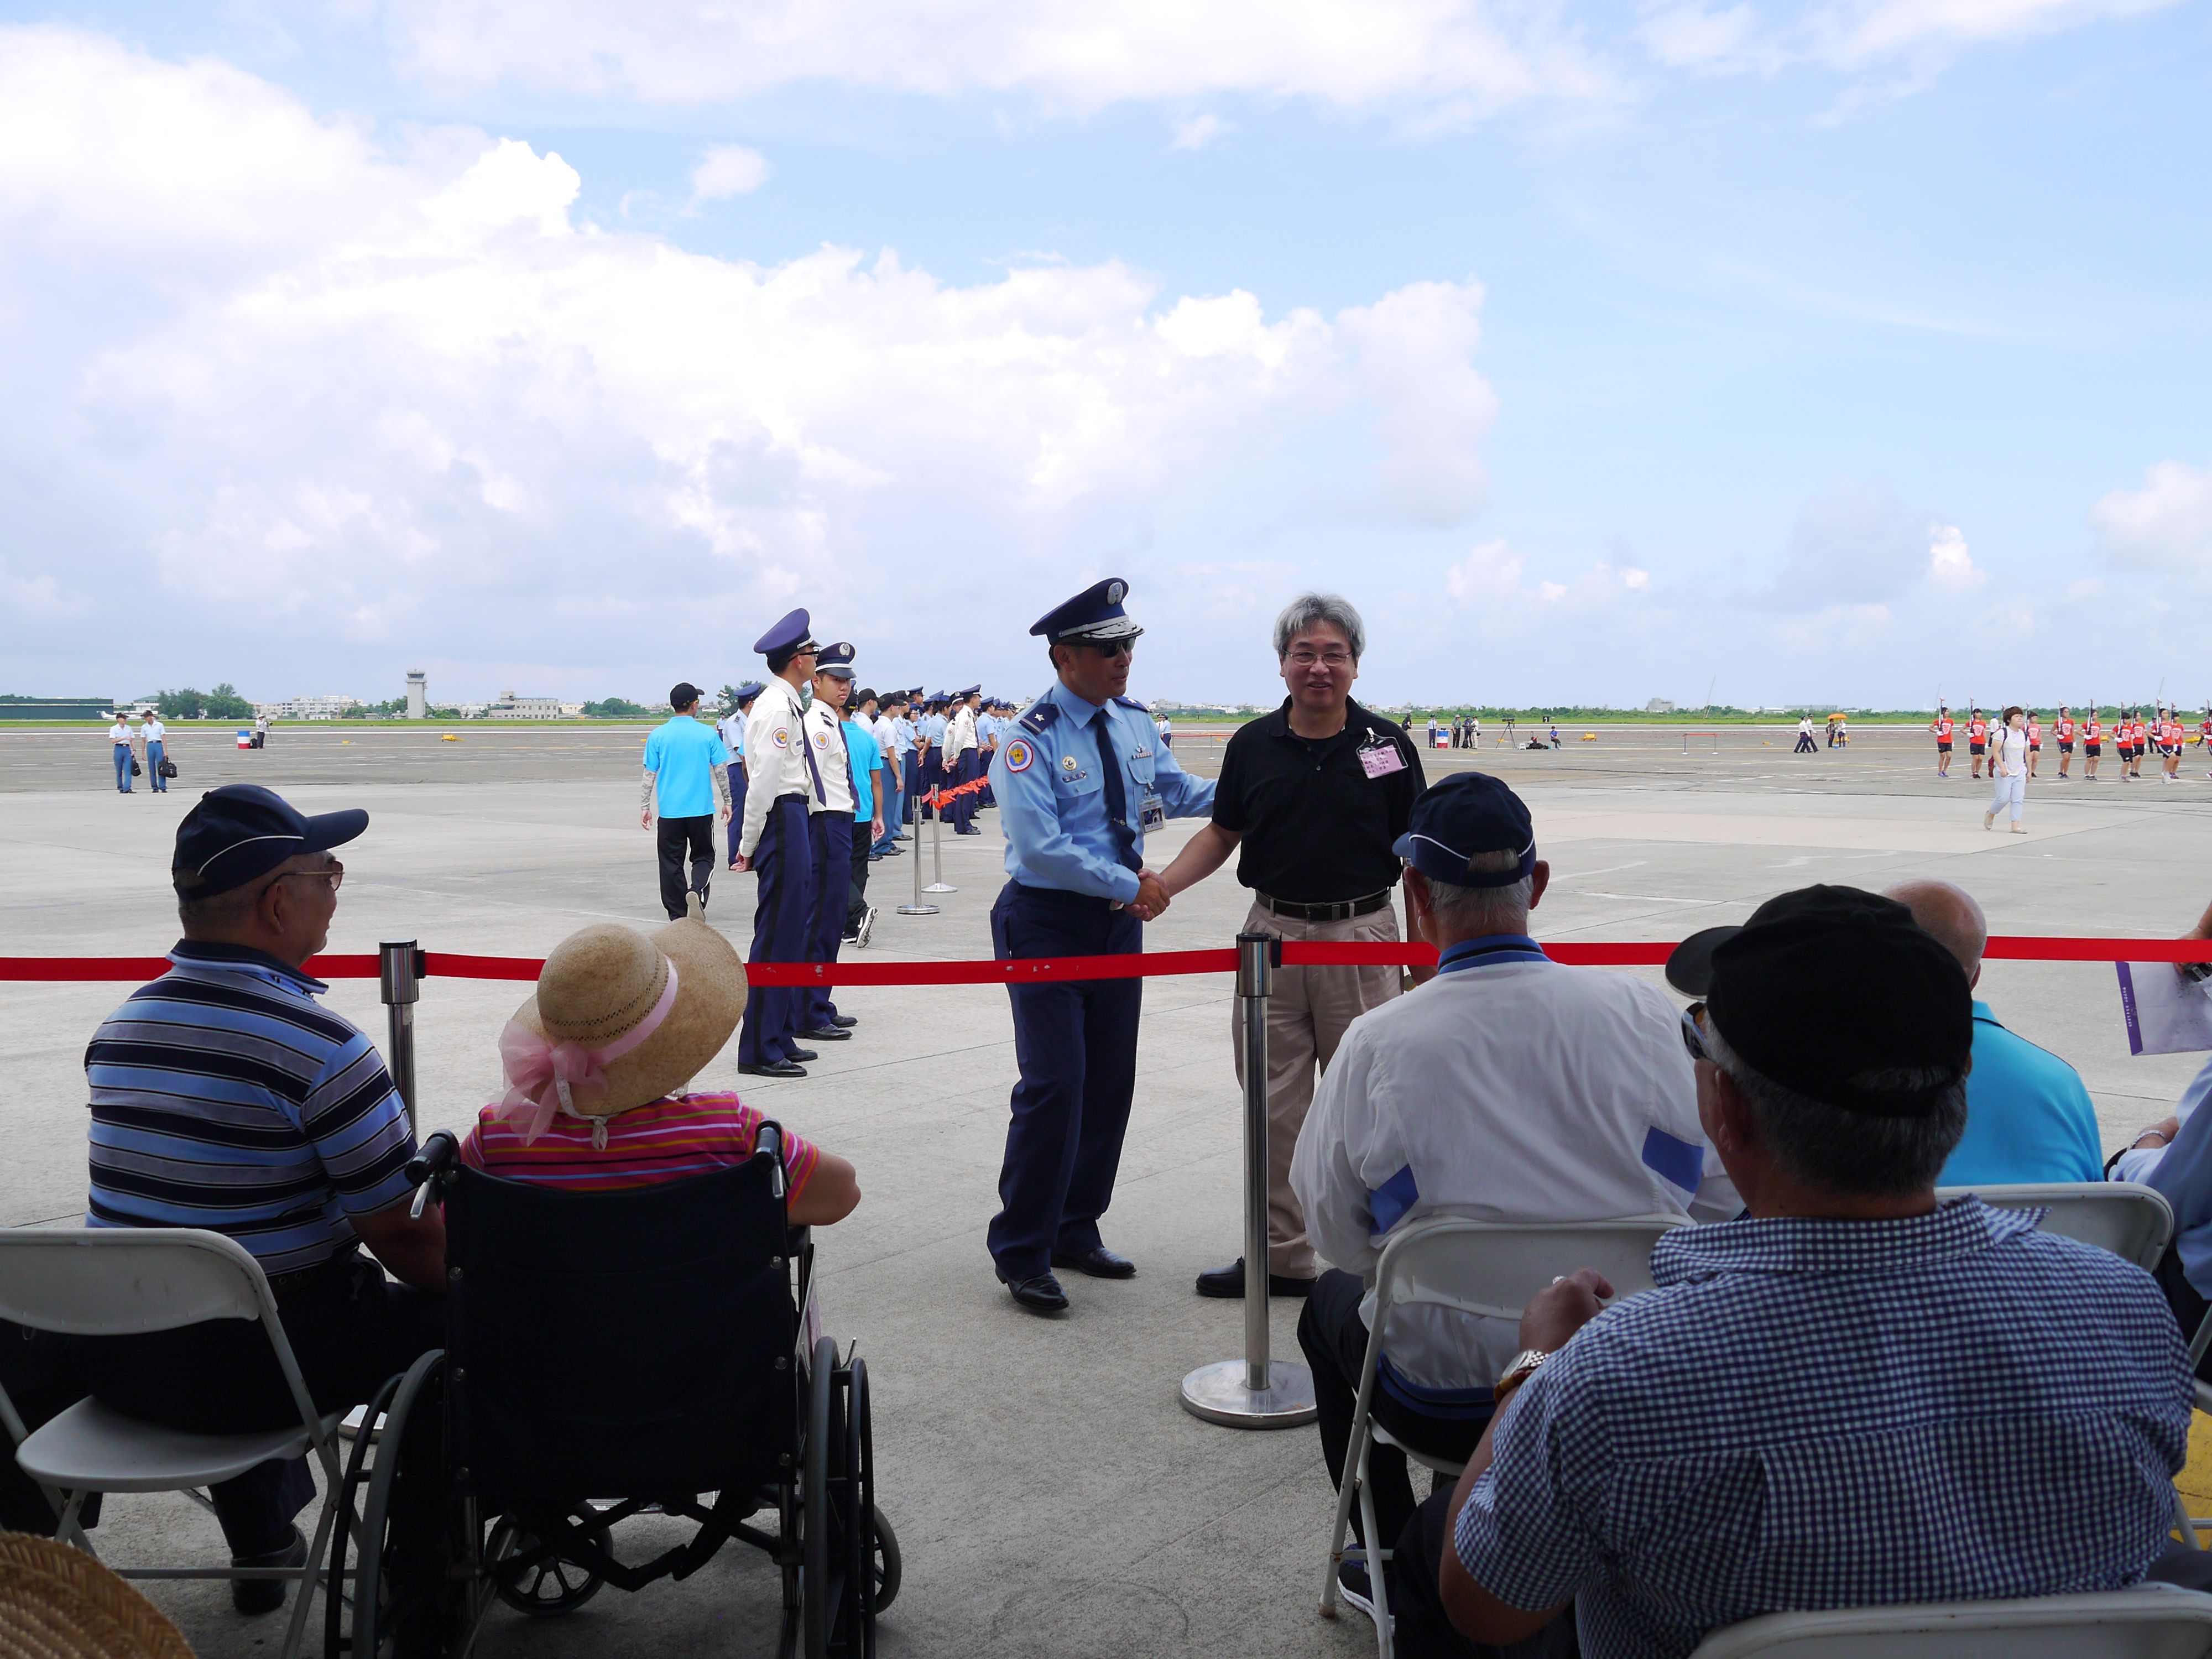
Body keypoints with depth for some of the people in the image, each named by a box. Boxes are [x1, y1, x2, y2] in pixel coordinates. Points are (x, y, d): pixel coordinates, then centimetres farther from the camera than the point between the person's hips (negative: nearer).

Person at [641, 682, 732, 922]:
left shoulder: (658, 735, 1)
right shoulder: (708, 734, -2)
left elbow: (649, 774, 1)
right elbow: (720, 771, 1)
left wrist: (644, 807, 8)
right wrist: (726, 802, 11)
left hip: (670, 811, 1)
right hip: (701, 809, -1)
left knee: (671, 862, 9)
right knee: (703, 857, 12)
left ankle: (677, 914, 11)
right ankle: (697, 891, -15)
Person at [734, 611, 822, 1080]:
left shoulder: (786, 705, 16)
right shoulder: (776, 708, -16)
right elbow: (763, 782, -18)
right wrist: (748, 845, -15)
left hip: (797, 819, 10)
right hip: (783, 819, -10)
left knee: (793, 932, 16)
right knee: (776, 936, -5)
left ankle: (781, 1037, 26)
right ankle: (760, 1050, 1)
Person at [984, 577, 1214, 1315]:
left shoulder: (1135, 723, 6)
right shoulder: (1031, 741, -16)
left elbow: (1174, 787, 21)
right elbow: (1043, 848, -22)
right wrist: (1130, 883, -19)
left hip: (1117, 920, 7)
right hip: (1047, 922, -7)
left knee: (1111, 1082, 12)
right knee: (1055, 1084, -10)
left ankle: (1074, 1231, 28)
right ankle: (1021, 1254, 5)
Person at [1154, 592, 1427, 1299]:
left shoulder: (1387, 744, -2)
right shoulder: (1253, 744, 4)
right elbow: (1222, 833, 10)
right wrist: (1161, 884, -6)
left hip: (1361, 936, -2)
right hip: (1272, 934, 3)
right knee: (1275, 1106, 8)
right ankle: (1281, 1257, 21)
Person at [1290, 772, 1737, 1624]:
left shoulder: (1375, 1045, -15)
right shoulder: (1645, 1013, -10)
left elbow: (1337, 1232, -3)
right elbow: (1719, 1201, 1)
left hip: (1447, 1406, -2)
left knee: (1331, 1299, 28)